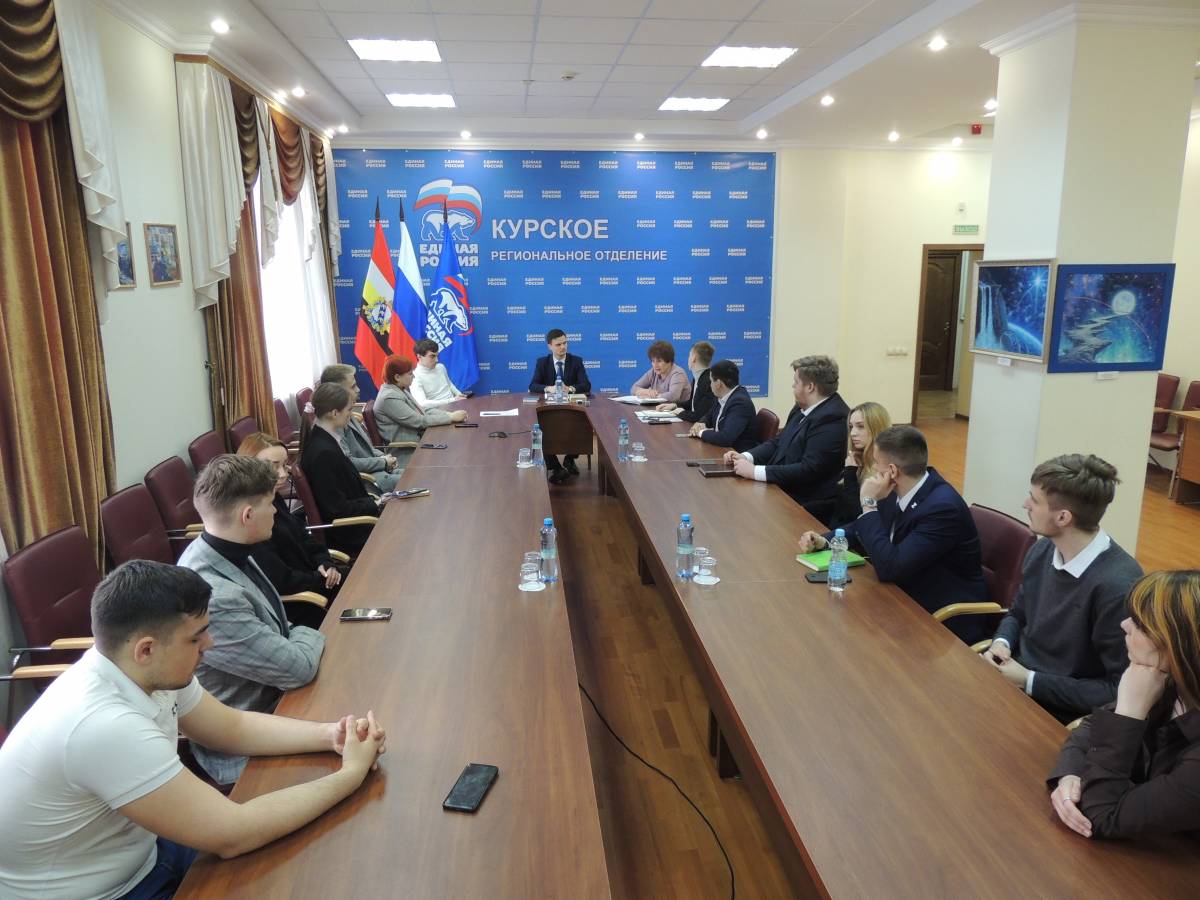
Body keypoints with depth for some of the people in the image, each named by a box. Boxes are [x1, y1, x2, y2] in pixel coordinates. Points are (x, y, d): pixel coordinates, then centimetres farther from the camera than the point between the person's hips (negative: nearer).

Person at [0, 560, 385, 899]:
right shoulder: (106, 727, -35)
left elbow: (234, 728, 4)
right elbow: (231, 836, -30)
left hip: (135, 853, 7)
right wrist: (351, 774, -22)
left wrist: (329, 734, -11)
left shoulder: (144, 670, -10)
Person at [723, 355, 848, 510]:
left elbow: (809, 470, -25)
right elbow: (778, 442, 16)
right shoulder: (802, 408, 8)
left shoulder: (833, 418, -20)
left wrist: (754, 471, -23)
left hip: (802, 504, -8)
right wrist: (746, 457, -2)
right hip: (779, 487, 8)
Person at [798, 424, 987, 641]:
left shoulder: (943, 507, -27)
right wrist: (825, 540, -3)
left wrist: (869, 504, -24)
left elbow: (889, 568, -29)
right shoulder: (900, 491, -4)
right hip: (908, 597, 7)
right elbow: (867, 529, 14)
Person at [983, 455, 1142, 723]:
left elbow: (1120, 692, -20)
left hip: (1057, 712, -7)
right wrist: (1001, 643, -7)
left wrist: (1030, 681, -18)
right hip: (1012, 673, 7)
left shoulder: (1118, 587, -26)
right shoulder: (1042, 551, -2)